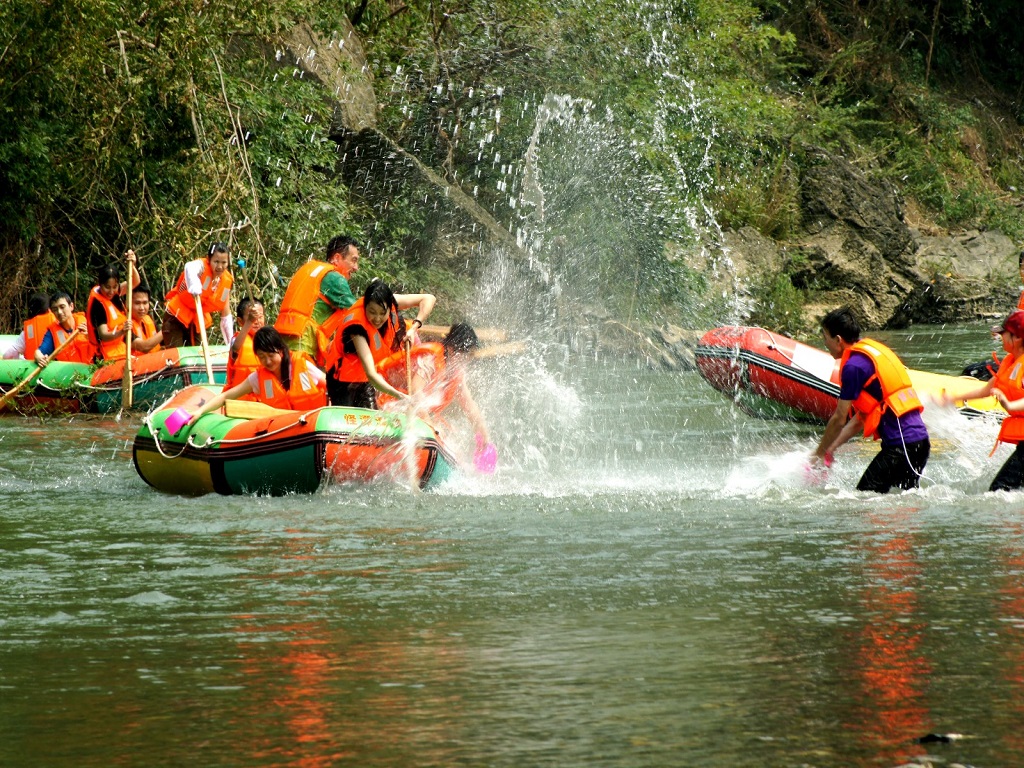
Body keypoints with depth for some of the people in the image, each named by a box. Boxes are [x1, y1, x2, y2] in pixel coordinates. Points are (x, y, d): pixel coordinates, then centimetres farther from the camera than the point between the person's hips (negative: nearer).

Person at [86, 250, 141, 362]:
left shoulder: (114, 293, 7)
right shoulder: (97, 303, -16)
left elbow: (135, 282, 2)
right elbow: (104, 336, -21)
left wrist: (132, 266, -18)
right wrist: (121, 332, -40)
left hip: (120, 351, 8)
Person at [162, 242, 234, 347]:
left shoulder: (227, 281, -5)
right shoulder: (202, 266, -22)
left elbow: (226, 315, 6)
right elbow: (190, 268, -51)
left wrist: (231, 342, 3)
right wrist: (194, 285, -73)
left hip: (198, 321, 6)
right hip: (177, 316, -6)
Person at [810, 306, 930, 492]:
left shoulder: (854, 365, -11)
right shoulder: (874, 350, 18)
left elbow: (839, 419, -5)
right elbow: (862, 415, 22)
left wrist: (819, 453, 9)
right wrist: (830, 448, 22)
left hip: (900, 446, -9)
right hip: (920, 440, 9)